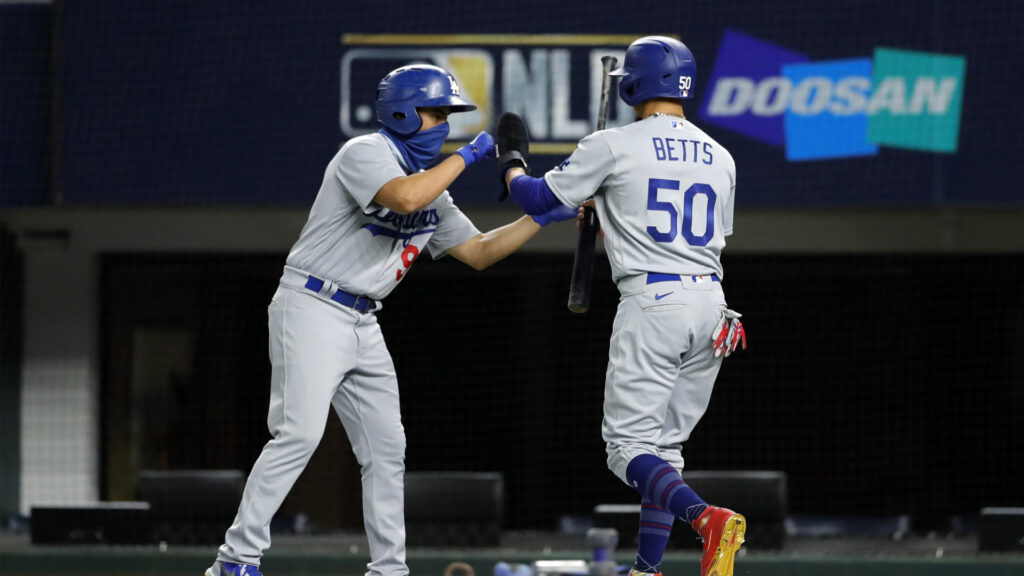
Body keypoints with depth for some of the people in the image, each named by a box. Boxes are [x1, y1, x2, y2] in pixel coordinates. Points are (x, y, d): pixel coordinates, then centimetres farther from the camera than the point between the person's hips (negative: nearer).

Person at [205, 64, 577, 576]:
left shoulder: (431, 187, 16)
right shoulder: (367, 153, -10)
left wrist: (543, 217, 9)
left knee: (386, 447, 7)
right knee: (298, 434, -17)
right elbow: (405, 198, -30)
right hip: (312, 308, -9)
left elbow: (478, 252, 19)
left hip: (362, 324, 9)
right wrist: (467, 155, -18)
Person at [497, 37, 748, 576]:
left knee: (628, 443, -4)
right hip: (711, 307, 6)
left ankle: (706, 516, -30)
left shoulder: (614, 146, -4)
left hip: (650, 303, -6)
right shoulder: (720, 157, 13)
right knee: (664, 444, 15)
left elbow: (538, 198, 2)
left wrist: (511, 162, 25)